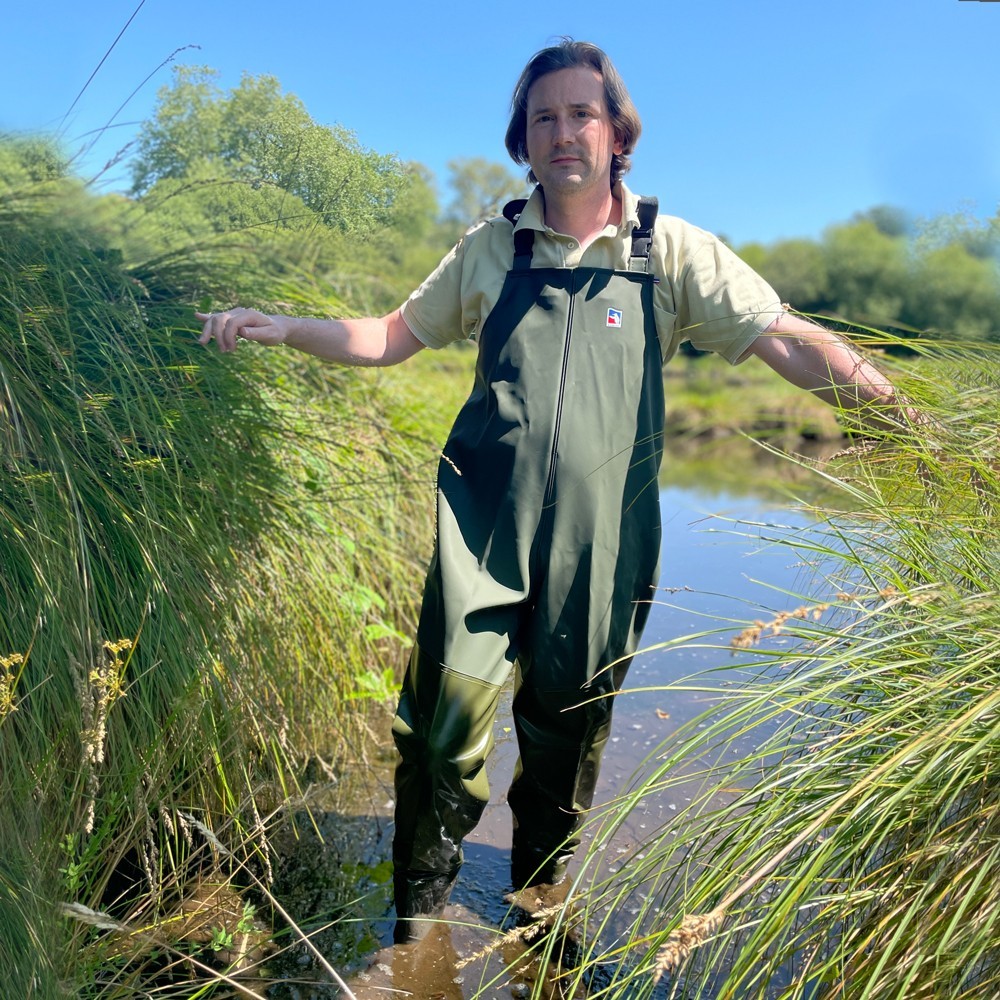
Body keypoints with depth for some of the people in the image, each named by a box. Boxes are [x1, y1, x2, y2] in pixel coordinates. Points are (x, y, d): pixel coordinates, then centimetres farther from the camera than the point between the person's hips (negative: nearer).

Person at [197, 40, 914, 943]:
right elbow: (393, 337, 16)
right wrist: (281, 328, 6)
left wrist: (909, 417, -13)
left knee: (568, 735, 12)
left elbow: (787, 341, -4)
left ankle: (541, 903, 39)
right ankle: (417, 923, 17)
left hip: (601, 544, 0)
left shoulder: (674, 251, 4)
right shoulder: (491, 249, 9)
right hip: (483, 528, 0)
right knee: (447, 723, -8)